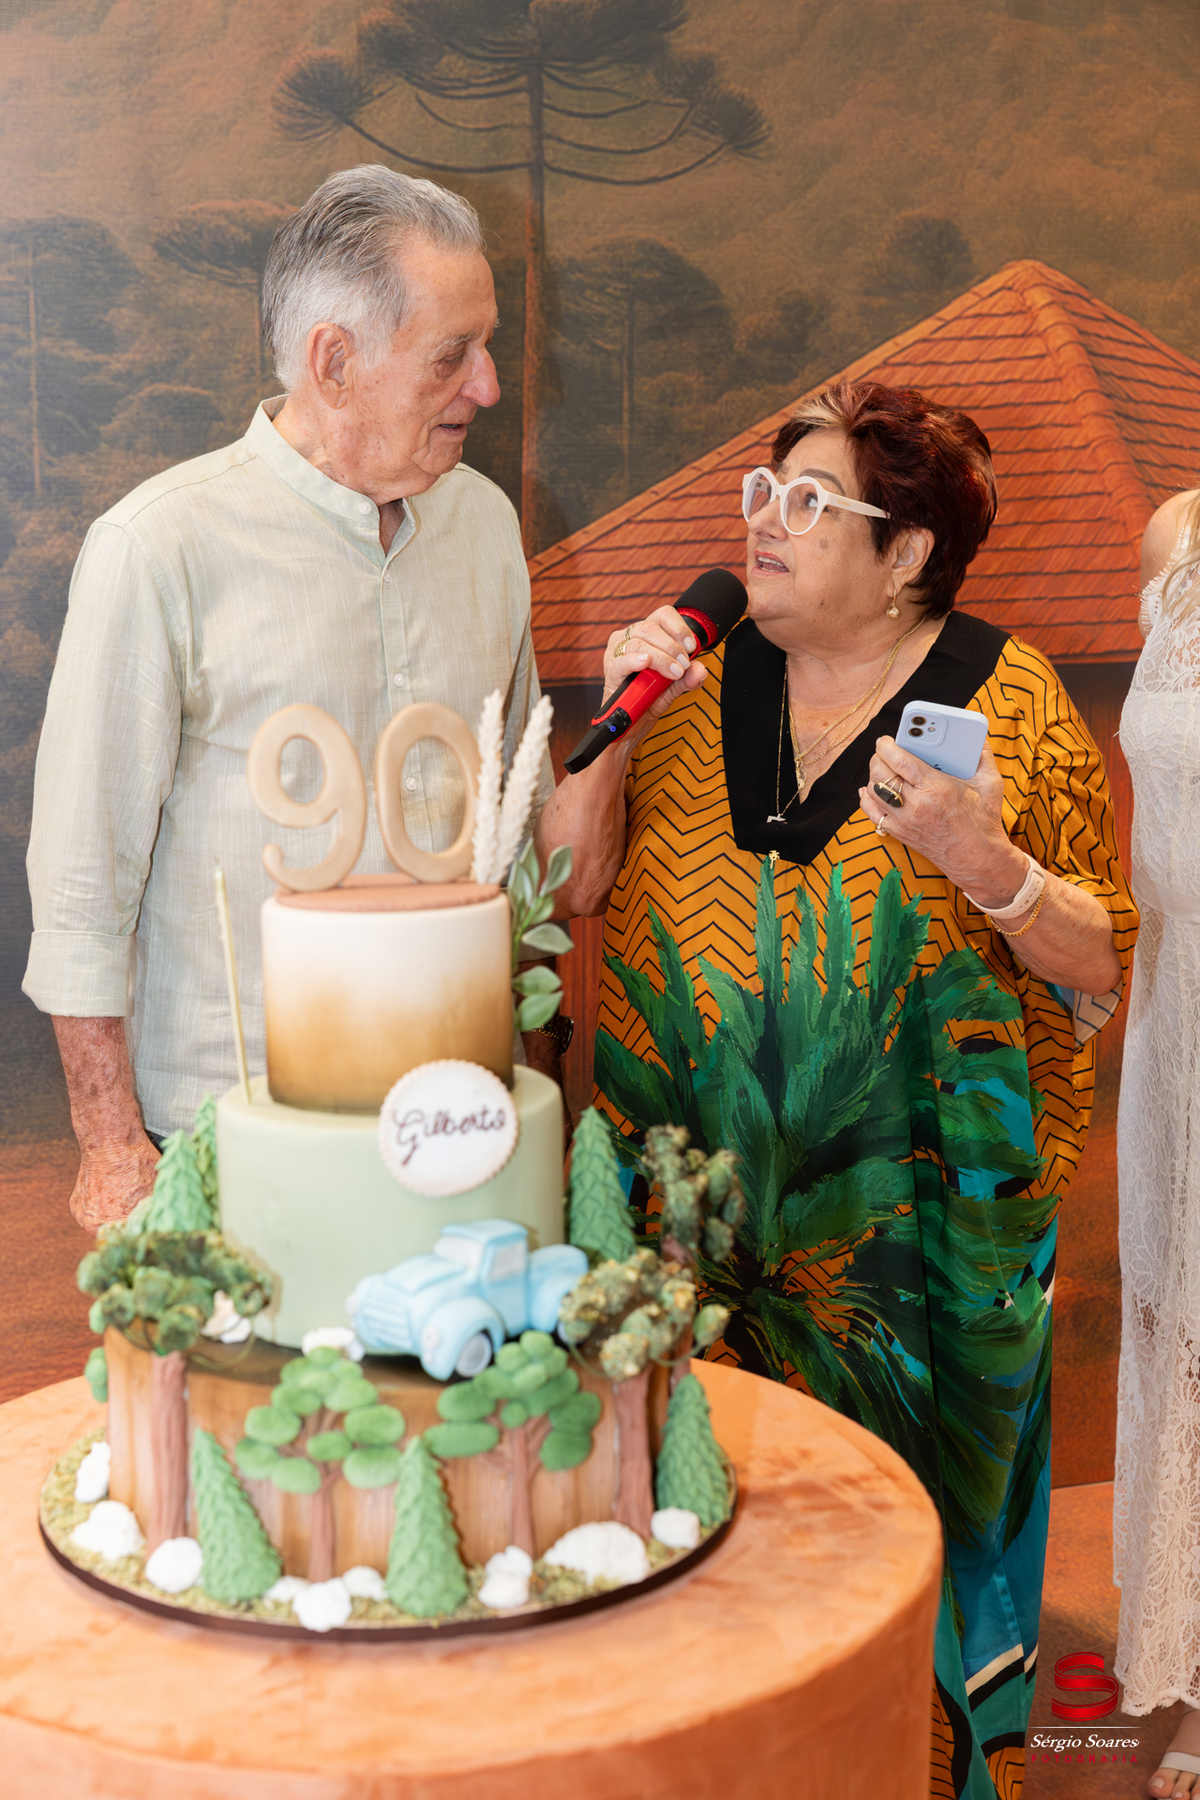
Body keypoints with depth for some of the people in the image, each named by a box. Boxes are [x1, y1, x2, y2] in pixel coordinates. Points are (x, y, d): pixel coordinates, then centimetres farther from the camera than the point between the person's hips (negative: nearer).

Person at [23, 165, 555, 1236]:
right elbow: (83, 882, -10)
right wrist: (113, 1146, -9)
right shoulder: (162, 546, -13)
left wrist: (538, 1060, 14)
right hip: (231, 1124, -4)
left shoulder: (485, 521, 5)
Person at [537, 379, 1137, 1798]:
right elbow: (567, 887, 5)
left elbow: (1103, 964, -4)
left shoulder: (1010, 699, -4)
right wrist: (618, 721, -8)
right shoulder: (704, 677, 5)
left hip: (903, 1223, -2)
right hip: (695, 1193, 3)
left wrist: (987, 864, -22)